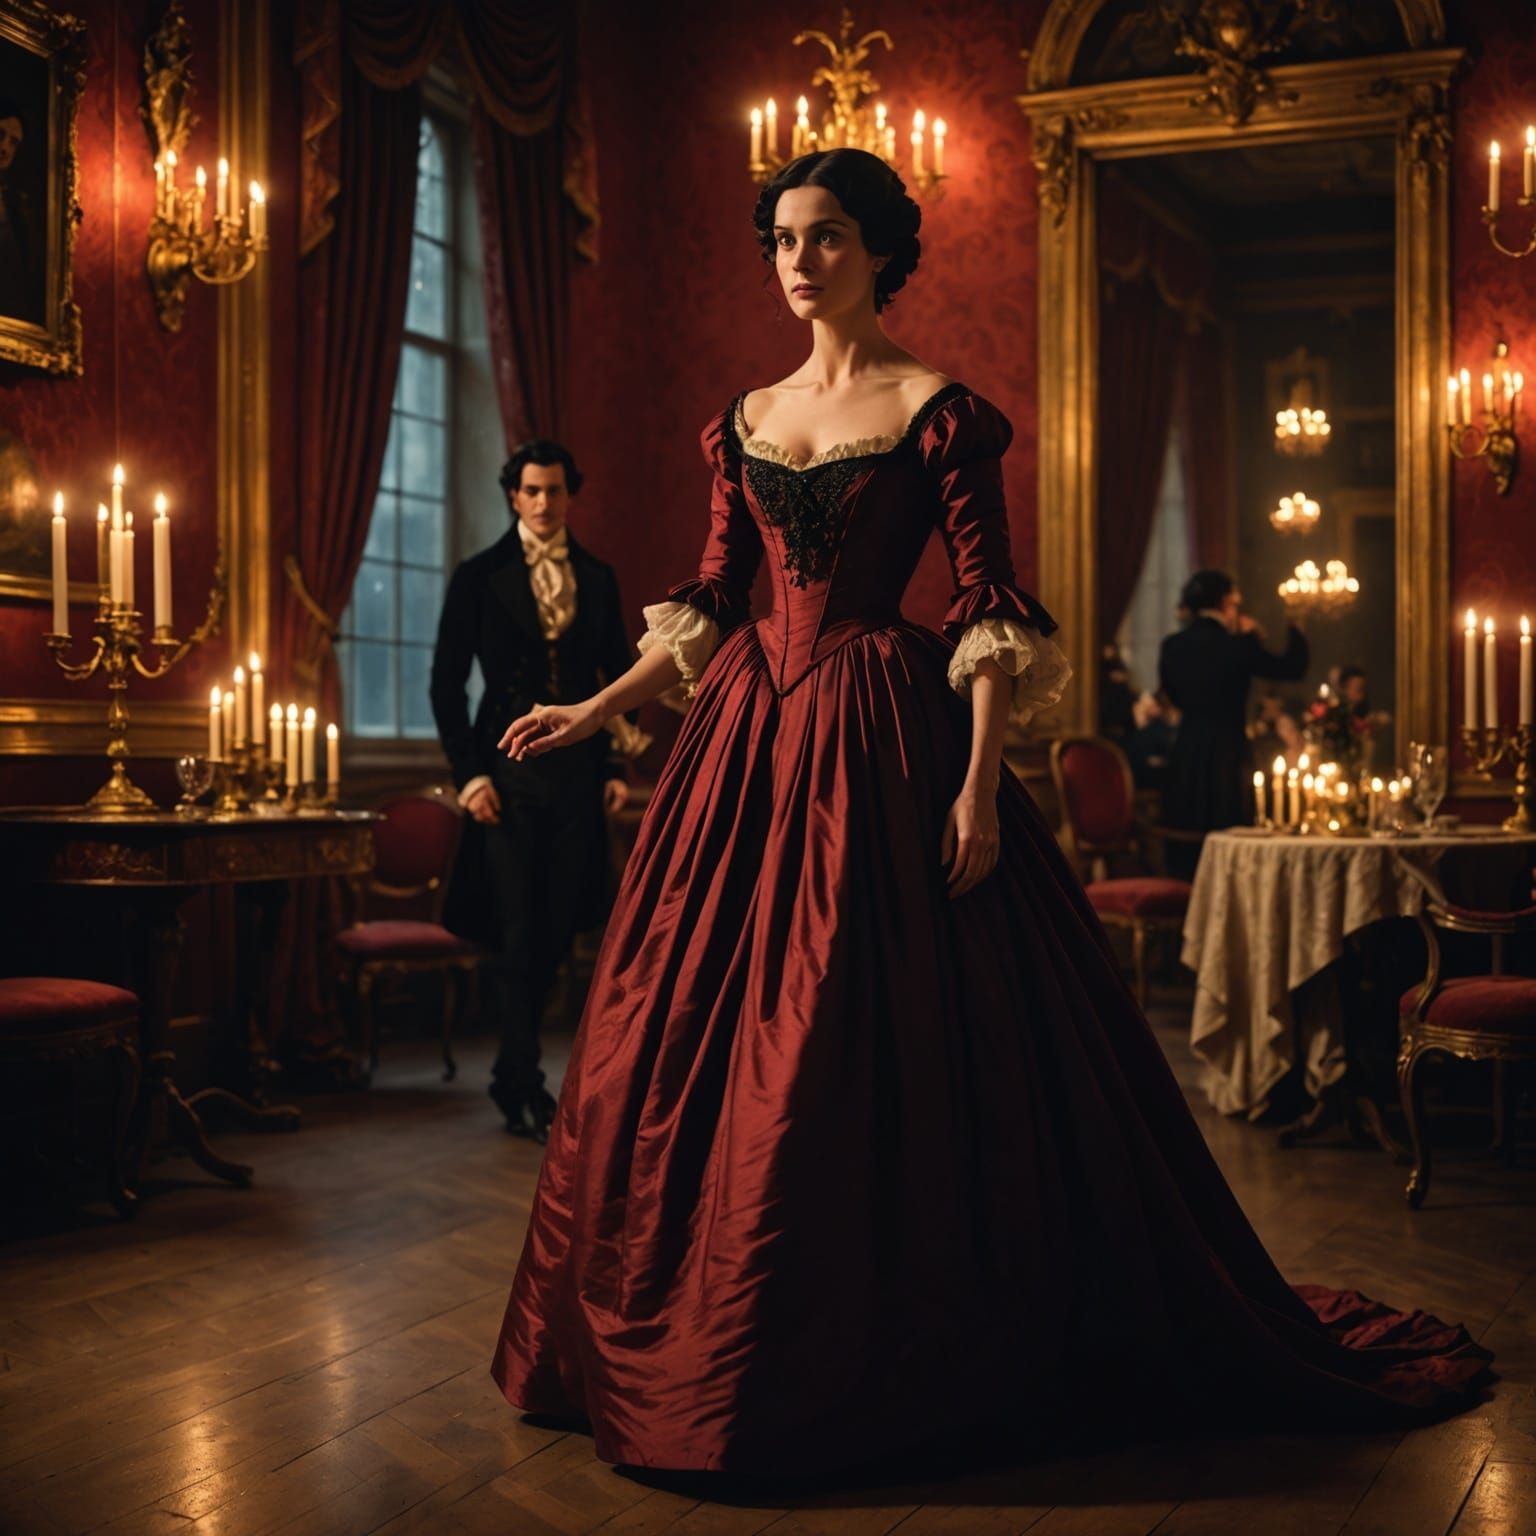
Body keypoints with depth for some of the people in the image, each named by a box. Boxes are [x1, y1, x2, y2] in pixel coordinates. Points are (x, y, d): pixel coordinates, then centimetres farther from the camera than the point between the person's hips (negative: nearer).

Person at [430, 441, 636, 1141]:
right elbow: (447, 682, 0)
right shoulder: (479, 577, 1)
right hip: (508, 775, -3)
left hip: (578, 774, 3)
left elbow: (619, 677, 14)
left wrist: (617, 766, 5)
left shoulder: (597, 578, 10)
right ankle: (528, 1091, 4)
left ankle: (510, 1076, 23)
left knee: (556, 933, 7)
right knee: (518, 937, -4)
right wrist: (469, 773, -7)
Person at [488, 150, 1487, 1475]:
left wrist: (980, 783, -16)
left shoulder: (940, 410, -3)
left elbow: (992, 609, -8)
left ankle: (881, 1361, 10)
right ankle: (724, 1358, 20)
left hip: (879, 739, -6)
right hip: (751, 736, 6)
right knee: (707, 1042, 6)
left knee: (885, 1045, -5)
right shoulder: (746, 420, 14)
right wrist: (596, 709, 12)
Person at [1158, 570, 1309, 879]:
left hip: (1186, 756, 5)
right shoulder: (1238, 645, -12)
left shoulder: (1172, 646, 1)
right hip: (1227, 754, -4)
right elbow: (1293, 667, -1)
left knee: (1185, 850, 9)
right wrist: (1294, 629, 18)